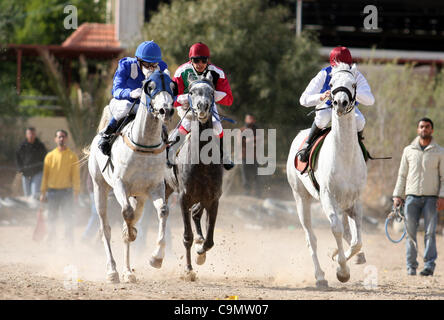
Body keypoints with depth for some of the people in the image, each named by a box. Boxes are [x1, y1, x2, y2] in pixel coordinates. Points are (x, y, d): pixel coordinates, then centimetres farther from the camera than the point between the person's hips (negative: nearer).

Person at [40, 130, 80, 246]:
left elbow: (76, 175, 0)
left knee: (67, 216, -7)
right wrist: (43, 192, 5)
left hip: (66, 191, -2)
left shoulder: (72, 156, 2)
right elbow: (45, 175, 9)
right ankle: (50, 239, 13)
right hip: (52, 191, 2)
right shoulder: (50, 156, 8)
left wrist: (76, 192, -8)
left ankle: (69, 240, -3)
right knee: (51, 217, 4)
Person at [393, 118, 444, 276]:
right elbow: (402, 175, 13)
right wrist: (397, 195, 4)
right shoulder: (409, 150, 11)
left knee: (430, 232, -8)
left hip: (431, 198, -1)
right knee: (410, 232, 0)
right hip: (412, 197, 1)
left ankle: (429, 265, -8)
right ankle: (411, 266, 6)